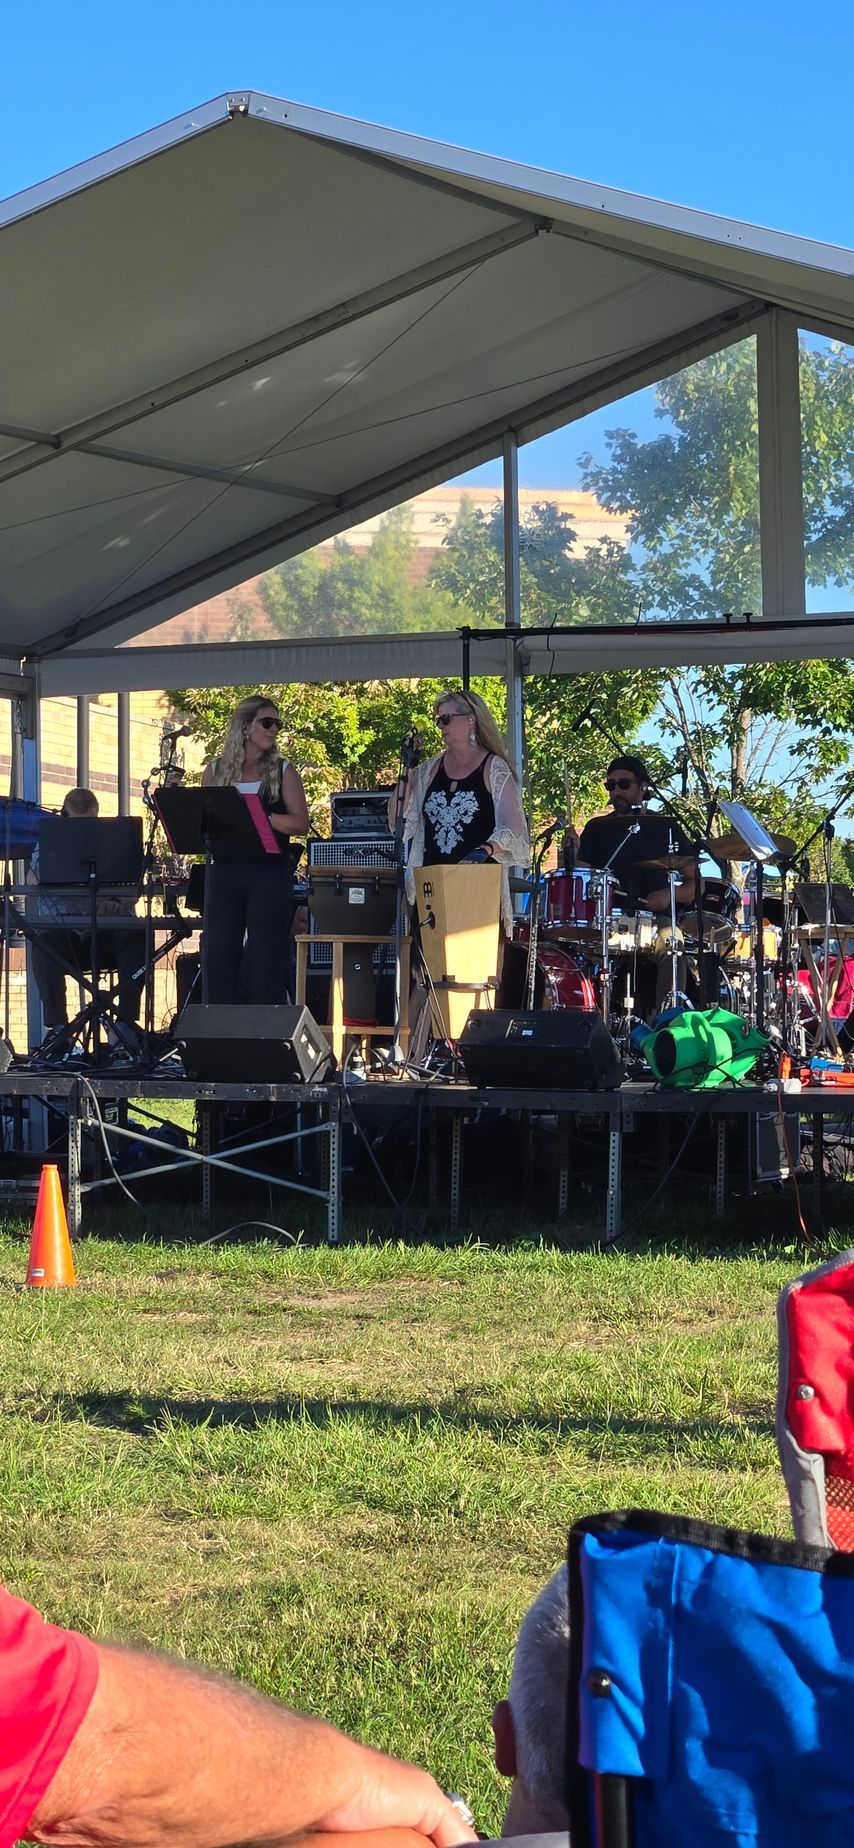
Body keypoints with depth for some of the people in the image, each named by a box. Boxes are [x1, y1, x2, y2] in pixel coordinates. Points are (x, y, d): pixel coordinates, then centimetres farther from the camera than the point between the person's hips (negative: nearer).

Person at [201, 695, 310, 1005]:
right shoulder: (216, 771, 10)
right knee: (219, 959, 0)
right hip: (225, 872, 2)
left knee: (265, 961, -4)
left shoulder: (283, 772, 5)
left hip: (269, 874, -2)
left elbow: (300, 823, -3)